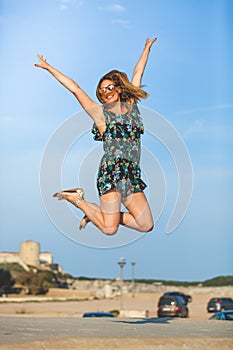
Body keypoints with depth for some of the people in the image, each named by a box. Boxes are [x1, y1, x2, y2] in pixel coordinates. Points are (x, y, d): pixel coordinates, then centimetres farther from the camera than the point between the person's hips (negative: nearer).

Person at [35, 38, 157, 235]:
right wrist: (49, 68, 13)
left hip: (133, 175, 5)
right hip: (111, 171, -5)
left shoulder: (131, 105, 17)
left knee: (146, 226, -3)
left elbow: (138, 73, 27)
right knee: (110, 229, -13)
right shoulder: (100, 112, 8)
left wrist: (147, 48, 38)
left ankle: (102, 213, 16)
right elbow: (75, 89, 9)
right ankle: (76, 199, 11)